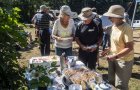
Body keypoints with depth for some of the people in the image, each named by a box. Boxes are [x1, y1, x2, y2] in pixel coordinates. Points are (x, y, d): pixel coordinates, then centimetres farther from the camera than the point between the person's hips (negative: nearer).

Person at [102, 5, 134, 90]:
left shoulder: (126, 28, -23)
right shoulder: (114, 26, 3)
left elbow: (129, 48, -25)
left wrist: (115, 56, -30)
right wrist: (108, 50, 8)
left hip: (124, 60, -8)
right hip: (113, 58, 8)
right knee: (111, 82, 21)